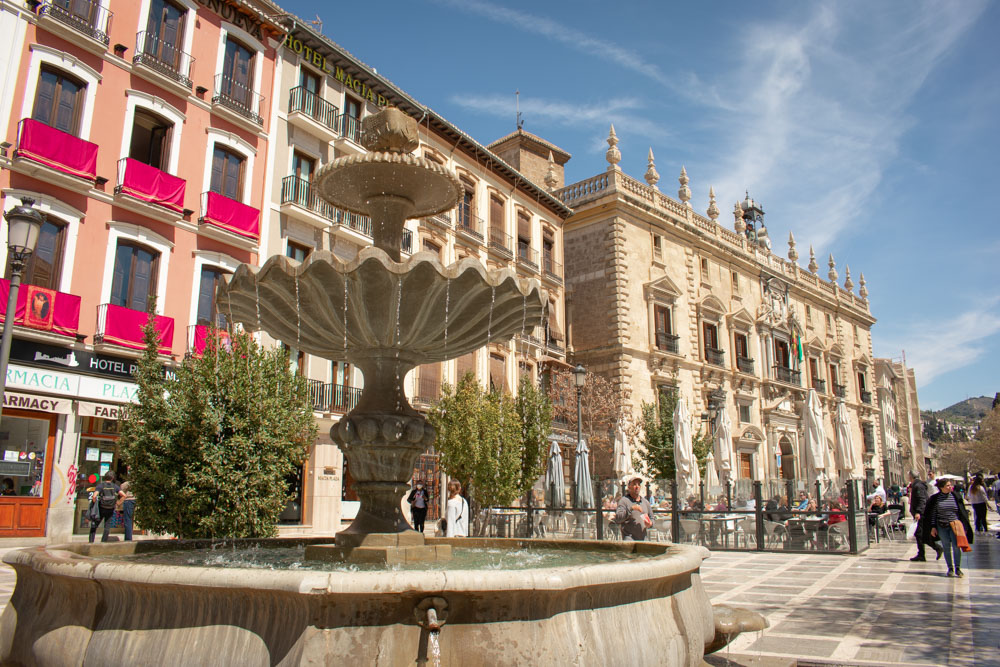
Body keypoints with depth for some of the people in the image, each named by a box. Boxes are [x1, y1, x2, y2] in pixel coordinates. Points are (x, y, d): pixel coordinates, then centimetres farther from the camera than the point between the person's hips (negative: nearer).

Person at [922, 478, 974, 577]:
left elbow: (961, 512, 6)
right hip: (942, 527, 0)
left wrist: (963, 526, 4)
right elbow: (933, 513, 3)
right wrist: (933, 527, -1)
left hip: (954, 525, 0)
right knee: (946, 547, 5)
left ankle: (957, 568, 9)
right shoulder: (935, 498, -1)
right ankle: (950, 568, 15)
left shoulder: (956, 496, 1)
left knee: (956, 546, -6)